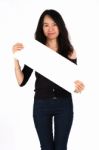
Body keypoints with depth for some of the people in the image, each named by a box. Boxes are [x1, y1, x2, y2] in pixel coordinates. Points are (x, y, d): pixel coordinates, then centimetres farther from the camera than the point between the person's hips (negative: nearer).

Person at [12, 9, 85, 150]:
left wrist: (79, 86, -20)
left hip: (64, 104, 0)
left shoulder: (69, 52, -3)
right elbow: (22, 81, -7)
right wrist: (16, 58, -18)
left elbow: (74, 79, 3)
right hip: (41, 105, 0)